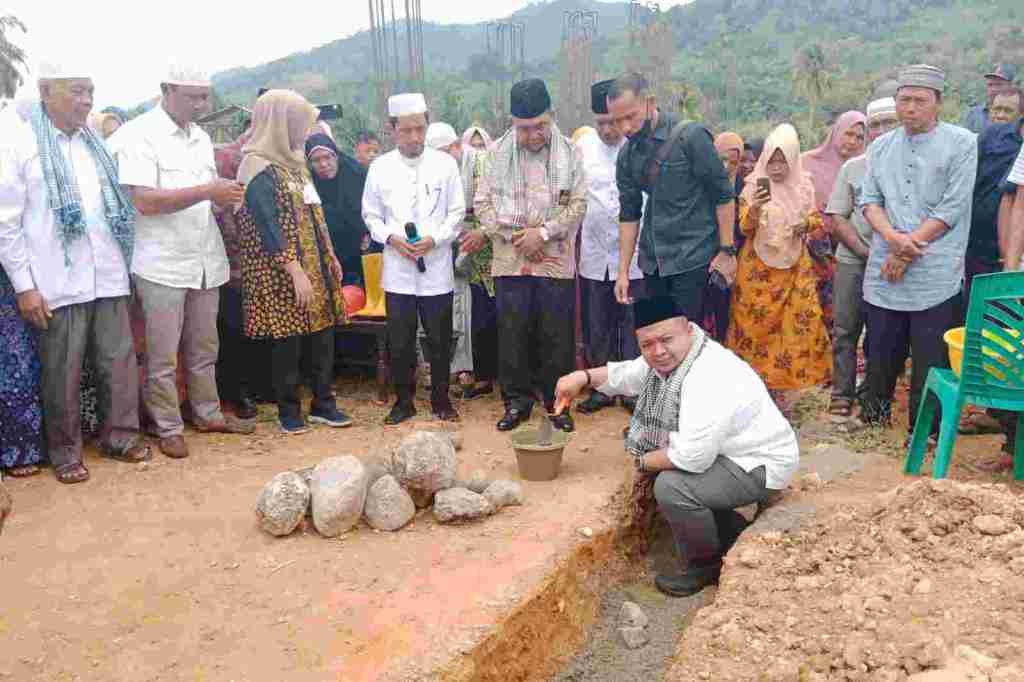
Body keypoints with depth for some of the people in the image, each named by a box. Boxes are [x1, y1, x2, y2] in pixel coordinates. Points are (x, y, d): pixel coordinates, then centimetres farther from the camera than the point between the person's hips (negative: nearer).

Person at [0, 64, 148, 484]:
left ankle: (120, 436, 24)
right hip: (57, 283, -4)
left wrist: (127, 262, 9)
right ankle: (65, 451, 21)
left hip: (108, 277, 5)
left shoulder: (95, 143, 12)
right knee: (62, 373, 5)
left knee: (120, 361, 8)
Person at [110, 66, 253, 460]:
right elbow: (145, 201, -17)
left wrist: (229, 196, 1)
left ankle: (207, 414, 27)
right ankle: (168, 428, 14)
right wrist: (206, 192, -22)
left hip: (205, 260, 6)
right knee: (162, 355, 3)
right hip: (163, 263, -6)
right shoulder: (139, 134, -7)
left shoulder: (200, 137, 14)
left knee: (204, 349, 14)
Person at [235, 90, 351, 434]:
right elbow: (268, 227, -19)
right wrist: (295, 271, -24)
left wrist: (330, 256, 18)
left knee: (323, 333, 8)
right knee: (287, 340, 1)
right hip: (282, 275, -8)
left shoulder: (293, 161, 13)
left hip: (316, 266, 8)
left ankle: (323, 403, 19)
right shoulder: (258, 168, -12)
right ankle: (288, 409, 15)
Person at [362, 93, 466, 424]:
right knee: (400, 341, 7)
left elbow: (457, 212, 2)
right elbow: (371, 215, 8)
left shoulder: (444, 163, 0)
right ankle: (404, 401, 22)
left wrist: (434, 239, -13)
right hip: (397, 270, 1)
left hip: (437, 269, -1)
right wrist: (391, 237, -10)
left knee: (440, 340, 7)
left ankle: (441, 400, 23)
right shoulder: (380, 167, 3)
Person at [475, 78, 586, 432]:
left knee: (557, 337, 5)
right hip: (510, 262, 1)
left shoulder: (569, 153, 0)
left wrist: (543, 232, -13)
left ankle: (557, 402, 18)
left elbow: (578, 204, -2)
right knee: (512, 335, 5)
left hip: (556, 261, -1)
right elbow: (483, 203, 3)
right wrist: (512, 235, -8)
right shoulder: (498, 153, 3)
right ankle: (517, 400, 19)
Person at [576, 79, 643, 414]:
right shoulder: (583, 146, 4)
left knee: (633, 326, 5)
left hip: (634, 255, -3)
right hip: (595, 254, 3)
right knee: (597, 327, 12)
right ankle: (603, 388, 26)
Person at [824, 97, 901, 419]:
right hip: (852, 262, 2)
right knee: (845, 331, 5)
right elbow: (837, 218, 4)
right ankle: (842, 394, 15)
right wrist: (864, 251, -8)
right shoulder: (852, 168, 7)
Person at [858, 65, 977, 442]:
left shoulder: (962, 144, -2)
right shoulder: (881, 147, 11)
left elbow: (951, 208, -8)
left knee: (930, 361, 2)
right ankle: (874, 413, 30)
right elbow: (869, 201, 6)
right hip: (884, 273, 4)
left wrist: (908, 250, -11)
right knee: (881, 354, 12)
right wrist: (892, 237, -13)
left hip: (935, 276, -3)